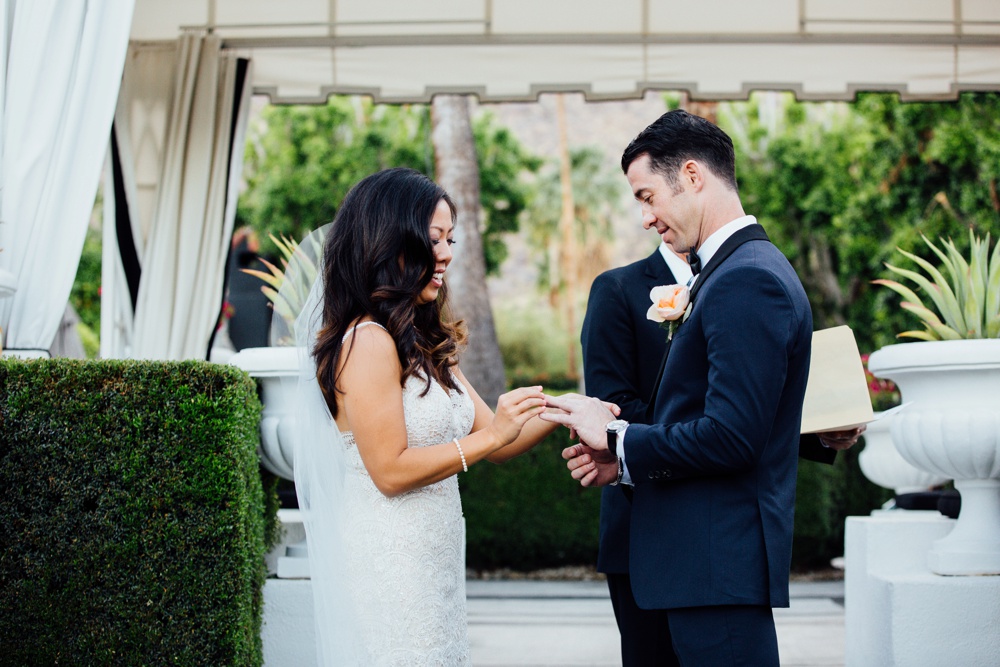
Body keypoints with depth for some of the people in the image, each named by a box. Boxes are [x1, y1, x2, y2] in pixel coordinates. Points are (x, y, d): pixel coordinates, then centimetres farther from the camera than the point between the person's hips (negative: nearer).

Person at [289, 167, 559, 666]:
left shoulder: (426, 344, 14)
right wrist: (490, 436, -18)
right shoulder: (367, 341, -15)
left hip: (433, 566, 9)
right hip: (388, 567, -9)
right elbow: (390, 470, -18)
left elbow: (492, 440, 13)